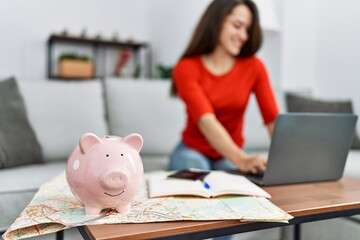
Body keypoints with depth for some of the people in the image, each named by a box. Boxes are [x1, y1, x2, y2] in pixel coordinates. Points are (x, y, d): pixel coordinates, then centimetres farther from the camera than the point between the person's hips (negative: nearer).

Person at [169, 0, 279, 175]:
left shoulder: (254, 67, -8)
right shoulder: (186, 68, -17)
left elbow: (273, 118, -16)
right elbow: (206, 120, -31)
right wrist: (241, 160, -46)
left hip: (231, 154, 3)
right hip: (193, 151, -2)